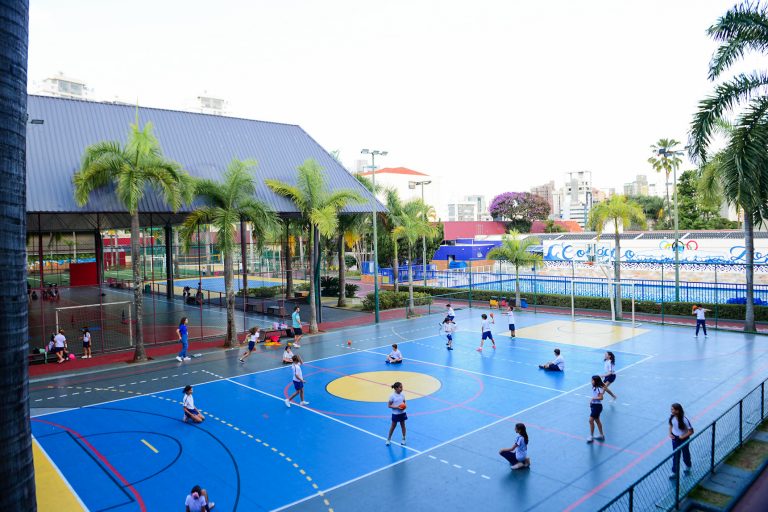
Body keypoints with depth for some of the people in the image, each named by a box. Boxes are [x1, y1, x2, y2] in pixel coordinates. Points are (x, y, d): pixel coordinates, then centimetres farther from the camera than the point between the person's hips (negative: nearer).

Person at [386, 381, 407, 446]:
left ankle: (403, 439, 27)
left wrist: (404, 406, -13)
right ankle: (389, 439, 27)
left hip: (402, 413, 3)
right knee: (393, 426, 10)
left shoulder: (402, 394, -5)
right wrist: (397, 407, -24)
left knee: (403, 425, 12)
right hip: (395, 414, -3)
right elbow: (389, 405, -13)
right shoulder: (392, 396, -17)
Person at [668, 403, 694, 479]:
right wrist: (670, 433, -5)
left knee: (685, 454, 21)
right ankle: (674, 472, 20)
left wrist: (683, 437, -20)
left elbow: (691, 431, -19)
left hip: (683, 439, -4)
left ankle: (688, 466, 50)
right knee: (676, 455, 11)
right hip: (675, 438, 4)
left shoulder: (684, 420, -30)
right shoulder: (672, 416, -13)